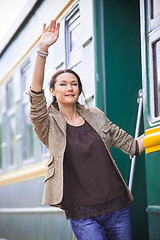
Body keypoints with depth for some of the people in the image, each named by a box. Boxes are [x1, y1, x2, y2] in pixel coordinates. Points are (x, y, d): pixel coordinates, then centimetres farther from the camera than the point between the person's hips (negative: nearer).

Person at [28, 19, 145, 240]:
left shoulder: (96, 116, 12)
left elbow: (132, 145, 14)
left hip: (117, 207, 4)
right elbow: (36, 96, -18)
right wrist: (42, 50, -27)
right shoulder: (49, 125, 1)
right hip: (83, 215, -3)